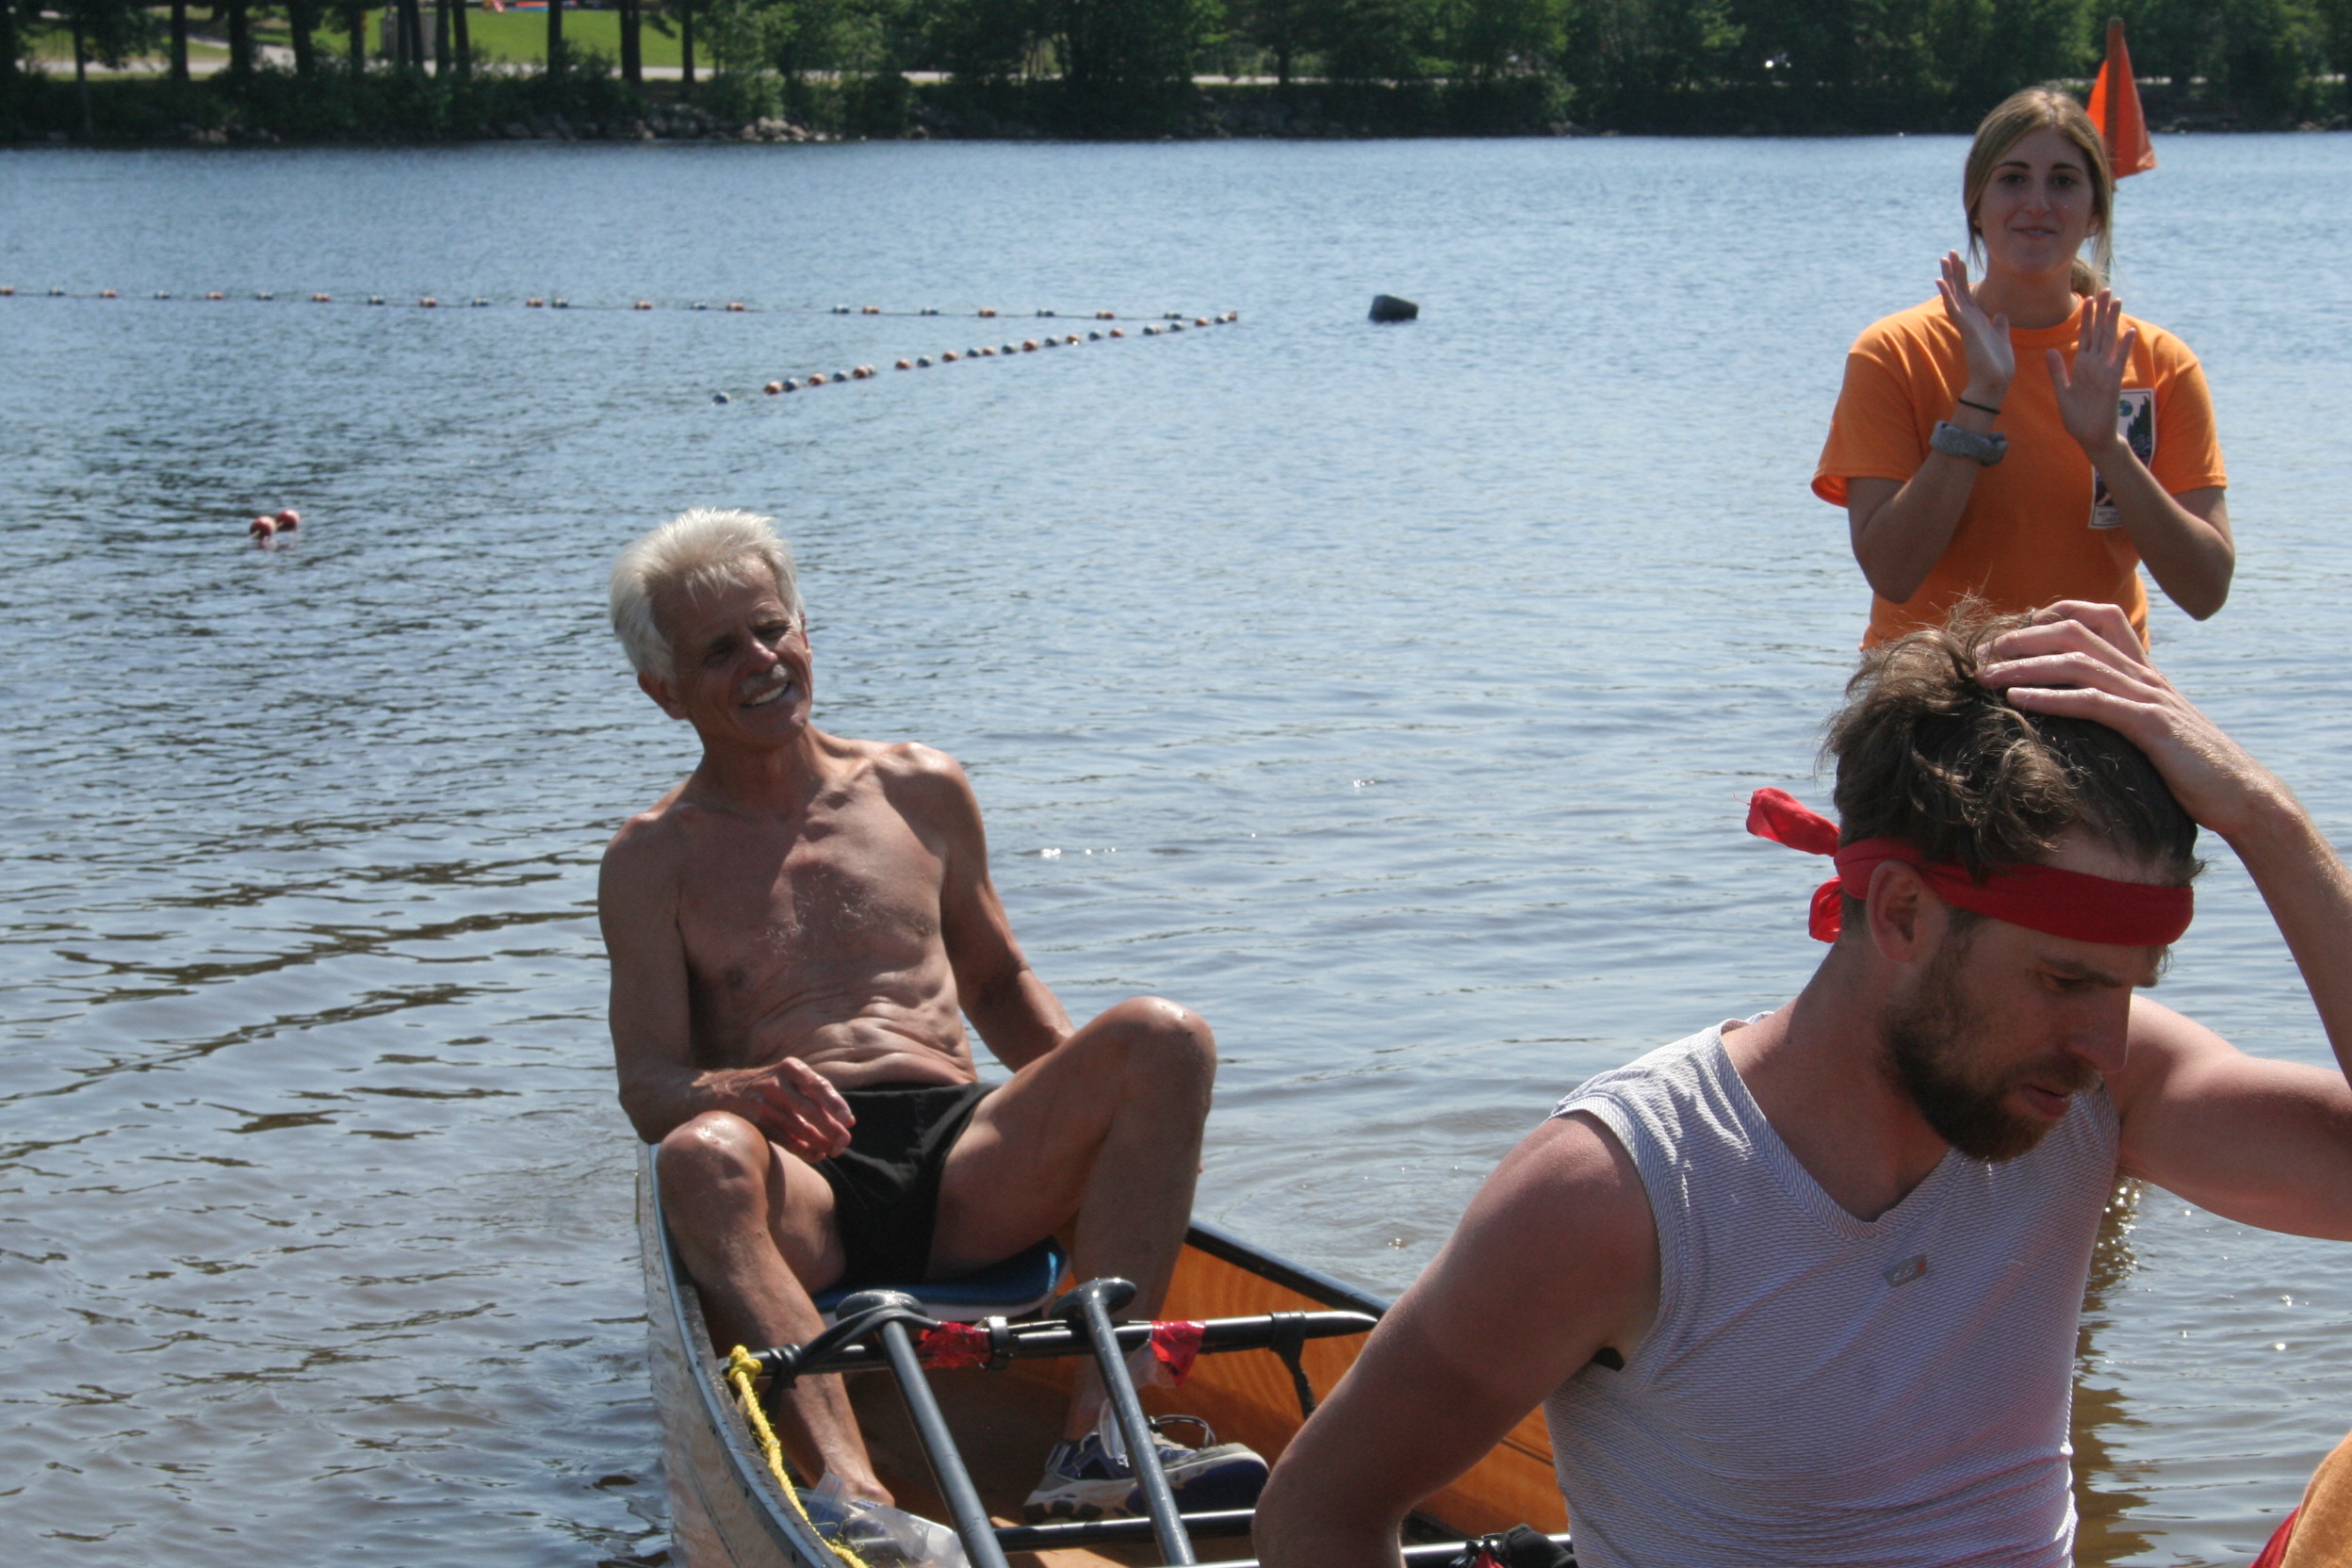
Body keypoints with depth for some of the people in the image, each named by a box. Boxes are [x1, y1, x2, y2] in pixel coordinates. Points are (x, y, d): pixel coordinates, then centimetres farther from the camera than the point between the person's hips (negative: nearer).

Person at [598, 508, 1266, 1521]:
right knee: (703, 1157, -38)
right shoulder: (654, 858, 12)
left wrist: (1087, 1088, 6)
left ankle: (1092, 1440, -36)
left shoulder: (921, 793, 20)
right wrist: (743, 1091, -23)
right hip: (800, 1192, -3)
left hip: (966, 1172, 3)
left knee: (1162, 1038, -23)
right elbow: (648, 1088, 2)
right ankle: (854, 1498, -58)